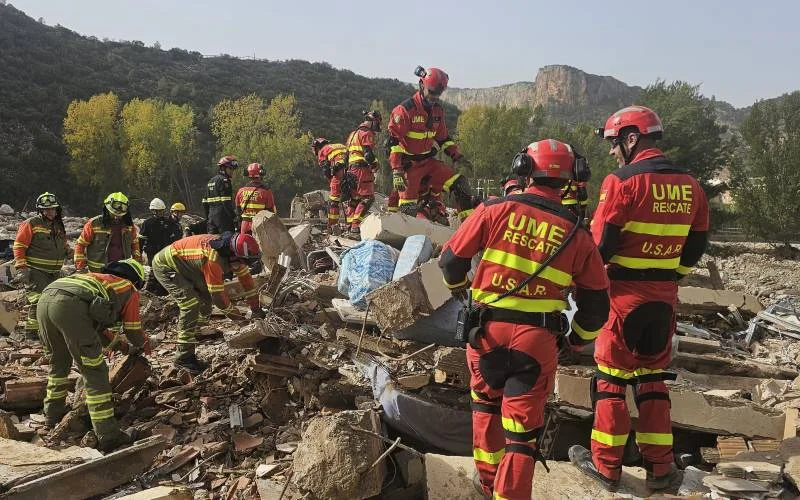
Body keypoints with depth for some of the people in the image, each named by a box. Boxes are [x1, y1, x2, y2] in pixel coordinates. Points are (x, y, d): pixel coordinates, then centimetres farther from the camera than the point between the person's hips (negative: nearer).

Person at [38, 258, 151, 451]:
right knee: (94, 372, 0)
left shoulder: (97, 277, 42)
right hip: (70, 306, -7)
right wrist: (144, 345, 50)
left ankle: (53, 413, 43)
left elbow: (96, 324, 52)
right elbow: (133, 331, 28)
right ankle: (108, 435, -1)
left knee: (59, 361, 30)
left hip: (44, 299, 7)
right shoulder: (130, 290, 24)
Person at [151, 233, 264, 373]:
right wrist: (233, 313, -14)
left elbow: (246, 278, -2)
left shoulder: (232, 252, -11)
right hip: (165, 267, -9)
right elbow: (217, 293, -30)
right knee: (191, 305, -19)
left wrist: (256, 308, 0)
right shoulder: (213, 258, -37)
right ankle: (183, 357, -14)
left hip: (184, 267, 9)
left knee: (206, 299, 8)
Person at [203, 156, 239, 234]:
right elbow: (226, 202, -17)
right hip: (223, 216, -9)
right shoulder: (224, 180, -8)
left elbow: (205, 202, 20)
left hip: (212, 216, 9)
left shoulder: (211, 181, 20)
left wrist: (207, 217, 24)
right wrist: (234, 216, -15)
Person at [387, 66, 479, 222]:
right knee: (409, 208, -9)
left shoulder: (438, 110, 8)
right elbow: (394, 141, -20)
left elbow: (443, 137, 19)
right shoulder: (405, 110, -15)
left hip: (428, 161, 6)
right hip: (409, 164, -6)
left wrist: (457, 156, 7)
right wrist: (396, 170, -27)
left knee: (459, 183, -5)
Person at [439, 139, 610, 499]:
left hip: (488, 330, 1)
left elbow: (451, 258, -2)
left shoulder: (496, 209, -6)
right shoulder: (576, 233, 1)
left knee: (487, 401, 26)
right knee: (523, 428, 9)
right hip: (537, 339, -1)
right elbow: (596, 300, 6)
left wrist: (457, 285, 21)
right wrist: (579, 339, 23)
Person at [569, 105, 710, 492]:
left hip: (624, 293, -6)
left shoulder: (622, 181, -15)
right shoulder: (689, 185, 6)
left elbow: (600, 244, -16)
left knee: (612, 376, 7)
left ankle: (606, 465, 16)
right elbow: (695, 247, 11)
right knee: (653, 377, 17)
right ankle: (659, 467, 23)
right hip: (665, 297, 6)